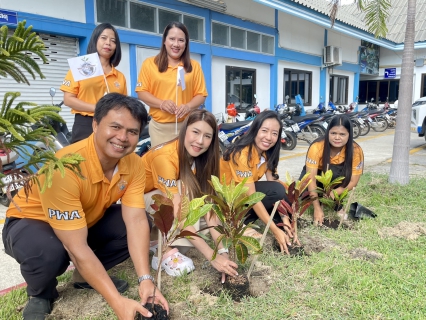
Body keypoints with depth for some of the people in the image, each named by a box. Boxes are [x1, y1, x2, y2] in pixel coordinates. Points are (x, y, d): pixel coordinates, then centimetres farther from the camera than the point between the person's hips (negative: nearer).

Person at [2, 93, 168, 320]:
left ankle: (86, 277, 8)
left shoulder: (133, 164, -17)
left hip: (89, 220, 6)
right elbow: (77, 248, -38)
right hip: (31, 222, -5)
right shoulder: (65, 167, -38)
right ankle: (40, 294, -1)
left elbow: (136, 221, -22)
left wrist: (146, 280, -33)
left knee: (139, 226, -16)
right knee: (48, 253, -38)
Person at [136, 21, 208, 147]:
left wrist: (188, 106, -14)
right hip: (159, 126, 0)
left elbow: (201, 95, 6)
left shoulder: (194, 66, 7)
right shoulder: (150, 63, 4)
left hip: (187, 125, 0)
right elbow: (141, 92, 3)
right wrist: (161, 103, -13)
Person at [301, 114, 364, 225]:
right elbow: (311, 179, -31)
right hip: (315, 173, 0)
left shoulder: (356, 150, -27)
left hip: (336, 176, 0)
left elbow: (353, 182, -24)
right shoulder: (317, 147, -32)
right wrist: (317, 208, -36)